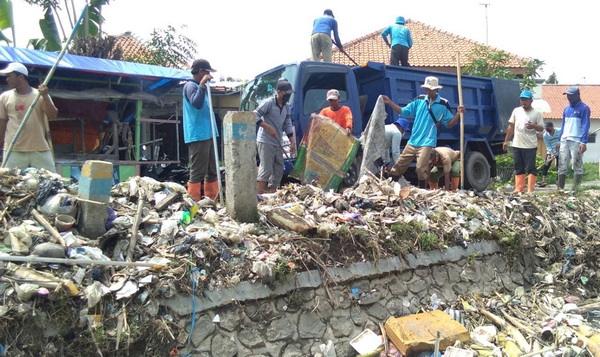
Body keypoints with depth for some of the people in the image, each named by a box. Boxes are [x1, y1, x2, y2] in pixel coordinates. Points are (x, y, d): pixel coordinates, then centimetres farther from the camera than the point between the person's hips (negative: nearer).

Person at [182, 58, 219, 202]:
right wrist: (202, 85, -24)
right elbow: (197, 103, -27)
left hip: (207, 135, 10)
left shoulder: (199, 86, 21)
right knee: (197, 172, -9)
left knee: (212, 171, 13)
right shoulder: (190, 85, -7)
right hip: (198, 136, -10)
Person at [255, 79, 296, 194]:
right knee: (266, 169, -12)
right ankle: (259, 195, -9)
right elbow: (254, 116, -13)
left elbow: (288, 125, 16)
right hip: (265, 142, -8)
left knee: (278, 170, 9)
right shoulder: (268, 103, -10)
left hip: (277, 143, 8)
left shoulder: (287, 108, 13)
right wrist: (268, 127, -18)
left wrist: (292, 142, 9)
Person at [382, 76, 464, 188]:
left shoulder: (443, 104, 0)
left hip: (427, 142, -4)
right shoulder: (419, 100, 7)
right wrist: (389, 102, 1)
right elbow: (403, 111, 10)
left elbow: (449, 124, 3)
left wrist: (458, 114, -14)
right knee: (398, 166, 6)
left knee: (421, 169, -13)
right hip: (412, 141, 4)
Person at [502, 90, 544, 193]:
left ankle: (530, 190, 0)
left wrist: (534, 126, -23)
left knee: (531, 168, -3)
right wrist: (506, 141, 10)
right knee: (519, 168, 9)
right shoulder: (516, 111, 9)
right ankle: (519, 188, 15)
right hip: (516, 145, 4)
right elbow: (511, 126, 12)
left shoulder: (536, 113, -1)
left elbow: (541, 128, -1)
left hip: (530, 146, -4)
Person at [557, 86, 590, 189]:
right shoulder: (566, 108, 16)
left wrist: (584, 142, -17)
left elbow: (585, 126, -9)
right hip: (564, 141, 6)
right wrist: (560, 140, 14)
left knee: (577, 166, -1)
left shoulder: (584, 108, -3)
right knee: (562, 166, 5)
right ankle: (560, 188, 9)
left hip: (577, 141, -6)